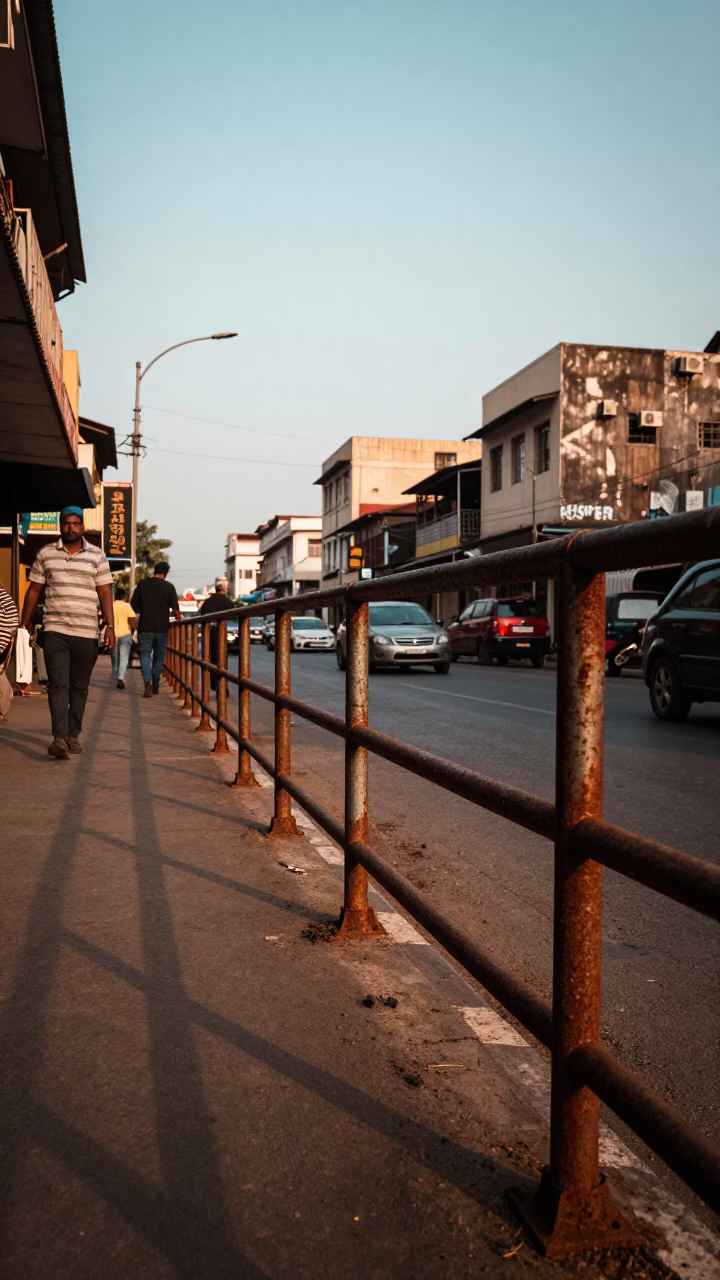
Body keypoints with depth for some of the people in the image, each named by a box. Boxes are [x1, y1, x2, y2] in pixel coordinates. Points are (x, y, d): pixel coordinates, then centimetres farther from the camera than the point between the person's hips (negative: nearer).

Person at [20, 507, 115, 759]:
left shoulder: (97, 556, 8)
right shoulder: (46, 554, 9)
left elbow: (105, 593, 5)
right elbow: (34, 591, 13)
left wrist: (110, 626, -5)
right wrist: (24, 625, 11)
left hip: (87, 633, 1)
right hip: (55, 631, -1)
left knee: (79, 687, 7)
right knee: (58, 685, -9)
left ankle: (73, 736, 18)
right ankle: (59, 738, -16)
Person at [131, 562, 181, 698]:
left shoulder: (143, 584, 0)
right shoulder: (169, 587, -3)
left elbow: (134, 604, 5)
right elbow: (175, 607, -2)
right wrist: (178, 617, 17)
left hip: (145, 627, 0)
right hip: (162, 627, 0)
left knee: (145, 655, 3)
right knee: (158, 657, 13)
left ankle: (148, 681, -21)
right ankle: (155, 687, 18)